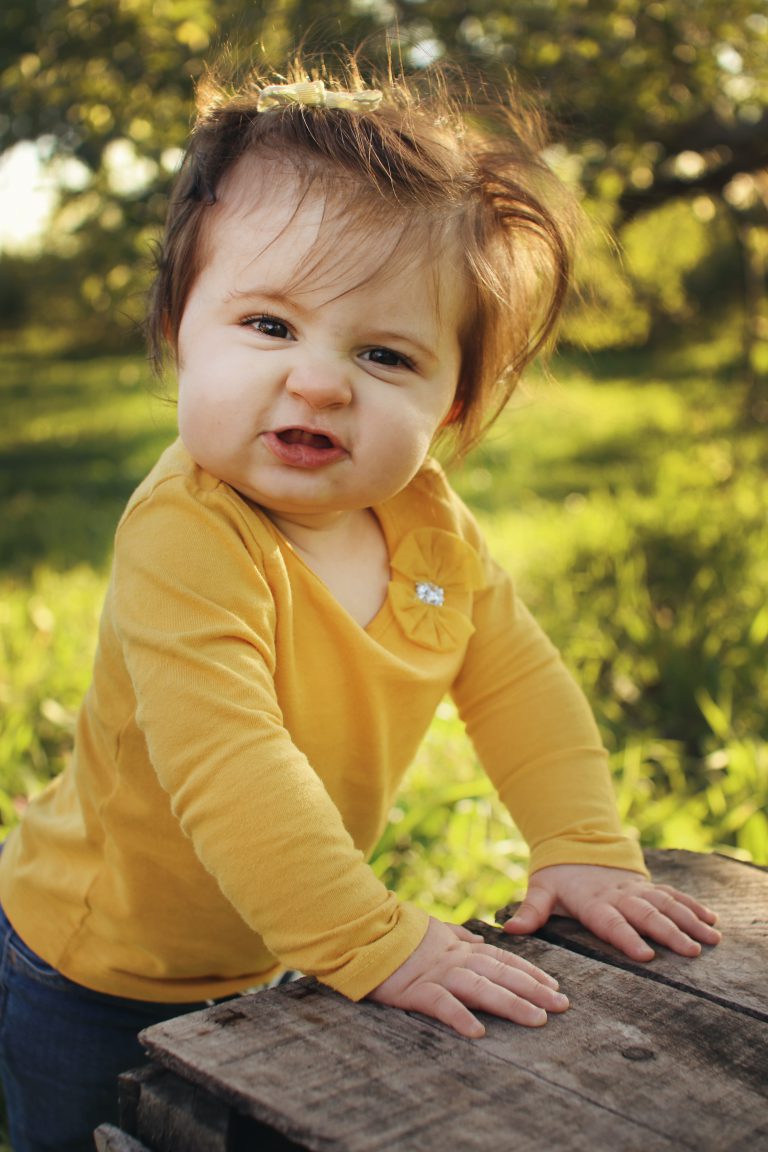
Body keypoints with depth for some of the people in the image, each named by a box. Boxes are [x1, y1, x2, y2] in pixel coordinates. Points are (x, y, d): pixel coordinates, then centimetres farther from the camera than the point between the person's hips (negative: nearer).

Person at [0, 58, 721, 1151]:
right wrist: (374, 942, -41)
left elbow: (519, 683, -2)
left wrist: (585, 850, -10)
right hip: (97, 972, -6)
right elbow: (226, 766, -41)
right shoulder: (183, 537, -34)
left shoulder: (432, 524, -12)